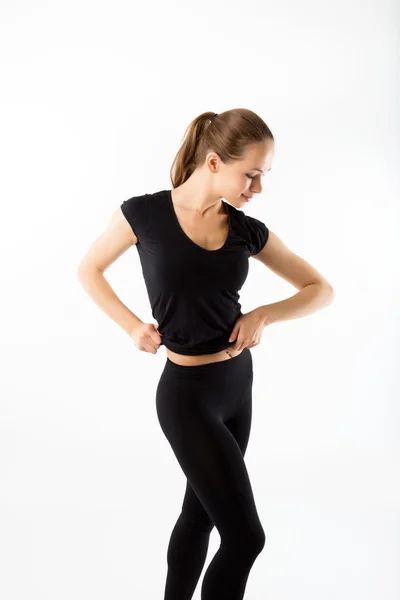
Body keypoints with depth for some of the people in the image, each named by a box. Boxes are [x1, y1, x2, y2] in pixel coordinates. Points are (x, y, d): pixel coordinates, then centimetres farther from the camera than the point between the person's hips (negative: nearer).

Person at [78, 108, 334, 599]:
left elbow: (320, 290, 6)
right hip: (188, 395, -5)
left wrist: (263, 315, -9)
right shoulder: (144, 213, -12)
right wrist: (133, 326, -8)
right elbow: (89, 270, 4)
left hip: (238, 384, 5)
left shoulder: (247, 230, -1)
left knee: (200, 513, 18)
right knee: (245, 536, -3)